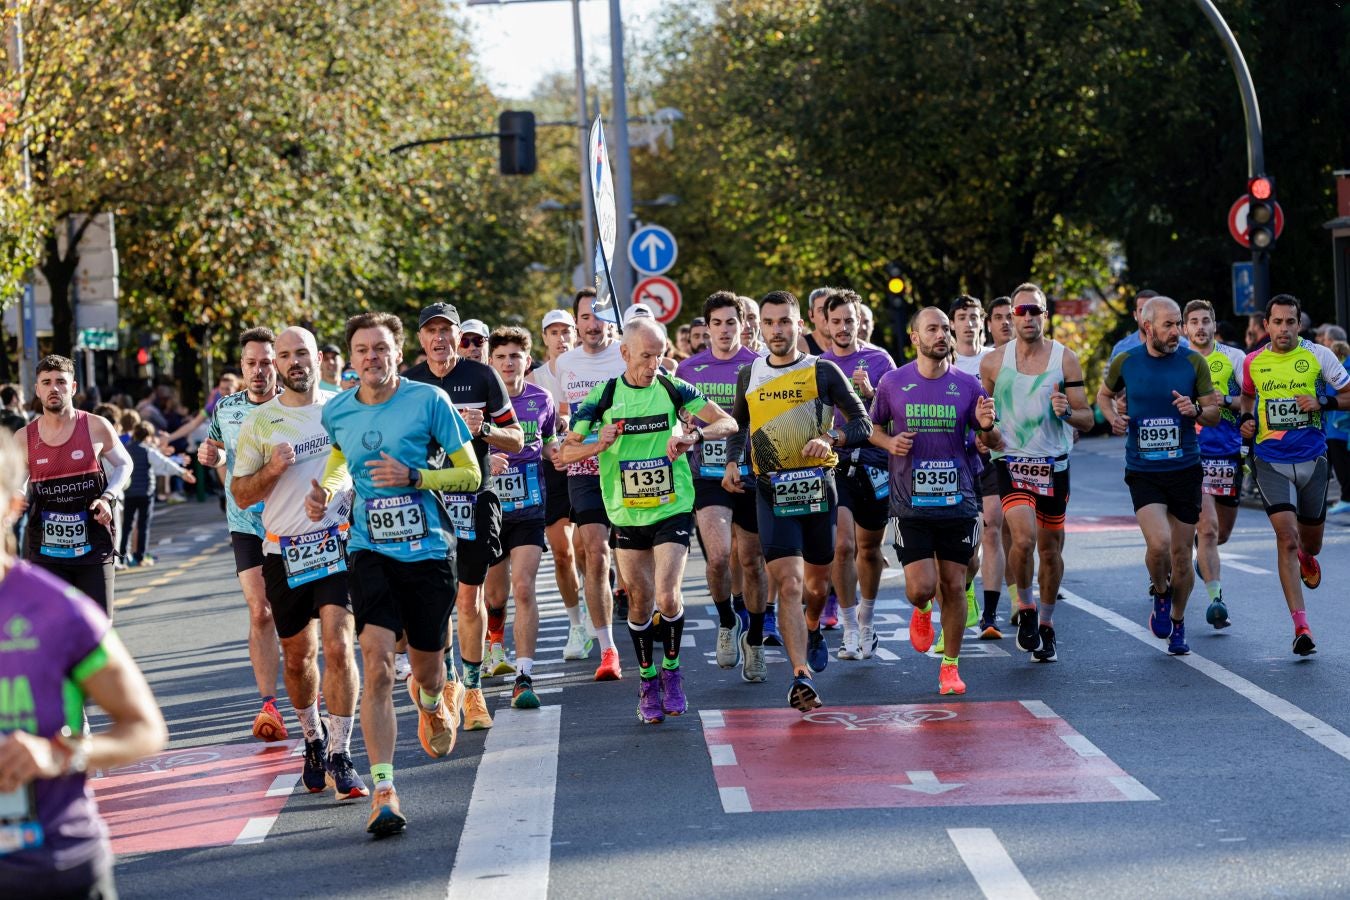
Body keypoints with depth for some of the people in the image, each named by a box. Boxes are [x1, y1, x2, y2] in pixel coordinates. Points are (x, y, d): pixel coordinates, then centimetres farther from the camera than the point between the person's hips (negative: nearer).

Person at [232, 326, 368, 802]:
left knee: (337, 647, -15)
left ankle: (340, 757, -12)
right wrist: (272, 469, -15)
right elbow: (241, 494, 3)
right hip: (283, 551, 1)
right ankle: (313, 739, 35)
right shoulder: (260, 421, 2)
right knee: (297, 656, 11)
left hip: (338, 543, -1)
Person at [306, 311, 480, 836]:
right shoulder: (336, 412, 3)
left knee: (426, 670, 12)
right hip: (369, 551, 1)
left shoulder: (429, 401, -7)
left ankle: (435, 700, 52)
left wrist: (414, 476, -17)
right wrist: (323, 492, 5)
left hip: (428, 550, -1)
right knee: (377, 664, -16)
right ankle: (383, 791, -15)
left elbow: (471, 475, -3)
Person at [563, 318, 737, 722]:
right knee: (639, 602, 7)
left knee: (666, 596, -14)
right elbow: (566, 452, -1)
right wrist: (597, 446, -23)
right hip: (627, 517, 1)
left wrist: (693, 435, -24)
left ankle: (671, 671, 9)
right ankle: (647, 681, 24)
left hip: (673, 510, -1)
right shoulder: (602, 396, -2)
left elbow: (728, 423, -4)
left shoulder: (674, 389, -2)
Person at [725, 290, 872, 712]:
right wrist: (732, 462, 9)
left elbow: (863, 423, 1)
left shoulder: (823, 371, 0)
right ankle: (801, 677, -20)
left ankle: (812, 629, 49)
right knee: (789, 583, -14)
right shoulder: (749, 375, 9)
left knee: (817, 579, 15)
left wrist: (831, 439, -17)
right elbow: (739, 424, 25)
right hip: (772, 490, 0)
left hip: (817, 485, 0)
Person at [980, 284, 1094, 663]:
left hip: (1053, 464, 1)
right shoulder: (993, 363, 0)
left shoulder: (1066, 359, -1)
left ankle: (1045, 623, 27)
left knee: (1051, 548, 9)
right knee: (1023, 538, -21)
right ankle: (1024, 607, 3)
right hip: (1011, 462, -1)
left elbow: (1087, 419, 1)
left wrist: (1067, 412, -21)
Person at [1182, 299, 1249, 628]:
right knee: (1208, 527, -16)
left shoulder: (1233, 357, 3)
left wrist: (1223, 400, -18)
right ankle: (1215, 598, -15)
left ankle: (1203, 556, 48)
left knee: (1222, 533, 14)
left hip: (1229, 454, 2)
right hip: (1192, 455, -2)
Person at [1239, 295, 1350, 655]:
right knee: (1286, 537, -15)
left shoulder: (1318, 356, -5)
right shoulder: (1253, 362, 1)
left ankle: (1306, 557, 56)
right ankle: (1301, 626, -15)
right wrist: (1246, 419, 3)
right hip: (1270, 460, 0)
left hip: (1312, 458, 1)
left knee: (1311, 541, 14)